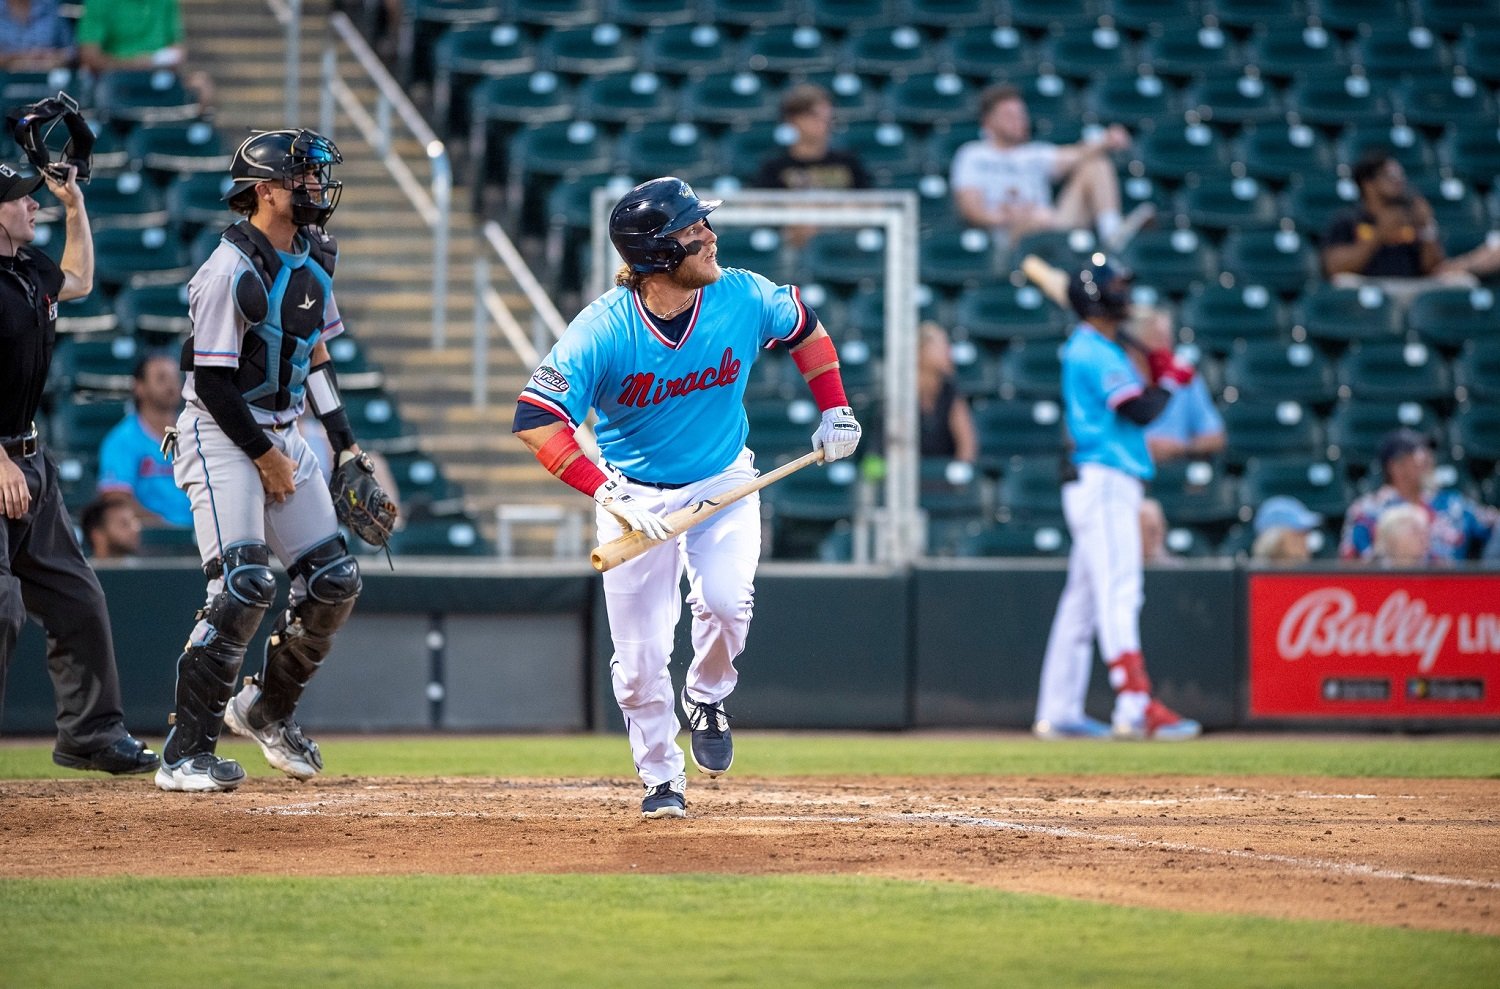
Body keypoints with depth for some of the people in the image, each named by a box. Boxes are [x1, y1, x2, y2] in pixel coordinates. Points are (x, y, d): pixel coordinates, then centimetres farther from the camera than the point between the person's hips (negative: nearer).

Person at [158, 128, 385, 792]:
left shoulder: (312, 261, 7)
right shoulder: (231, 271, -19)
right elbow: (212, 381, -19)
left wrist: (345, 443, 12)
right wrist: (264, 456, -13)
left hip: (284, 433, 8)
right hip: (222, 437, -8)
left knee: (335, 582, 5)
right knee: (244, 586, -19)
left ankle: (267, 710, 26)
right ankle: (186, 753, -14)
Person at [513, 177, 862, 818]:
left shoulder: (744, 298, -14)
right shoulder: (603, 330, -24)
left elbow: (804, 327, 9)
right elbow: (536, 418, -28)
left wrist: (835, 410, 3)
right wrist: (605, 492, -36)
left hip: (724, 484, 2)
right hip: (635, 497, -1)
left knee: (725, 601, -25)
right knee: (641, 657, -4)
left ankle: (708, 698, 9)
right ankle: (661, 779, 21)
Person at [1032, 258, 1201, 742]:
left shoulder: (1097, 349, 20)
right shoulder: (1093, 352, -12)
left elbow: (1133, 407, 18)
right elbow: (1141, 411, -18)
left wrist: (1158, 376, 4)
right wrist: (1170, 378, -2)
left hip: (1111, 487, 11)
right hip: (1104, 484, -11)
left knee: (1083, 599, 11)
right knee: (1118, 592, -17)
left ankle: (1058, 712, 14)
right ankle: (1136, 706, -25)